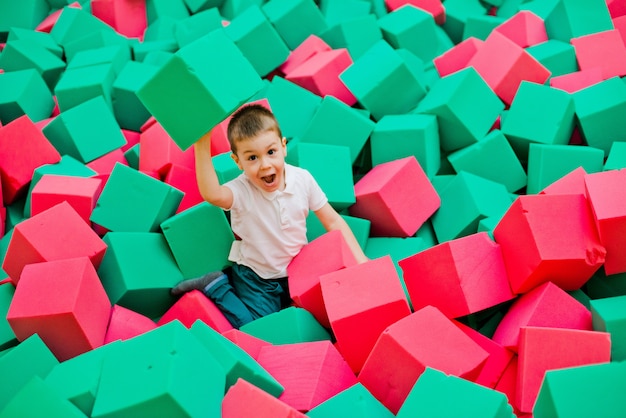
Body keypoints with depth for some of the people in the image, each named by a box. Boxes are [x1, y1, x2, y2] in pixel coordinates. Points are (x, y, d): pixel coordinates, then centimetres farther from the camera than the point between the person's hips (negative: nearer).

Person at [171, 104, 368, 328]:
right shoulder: (242, 191, -26)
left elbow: (332, 221, -4)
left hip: (299, 268, 5)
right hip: (255, 278, -5)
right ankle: (217, 286, 11)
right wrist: (202, 145, -56)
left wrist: (359, 259, -10)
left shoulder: (303, 179, -14)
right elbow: (211, 194, -50)